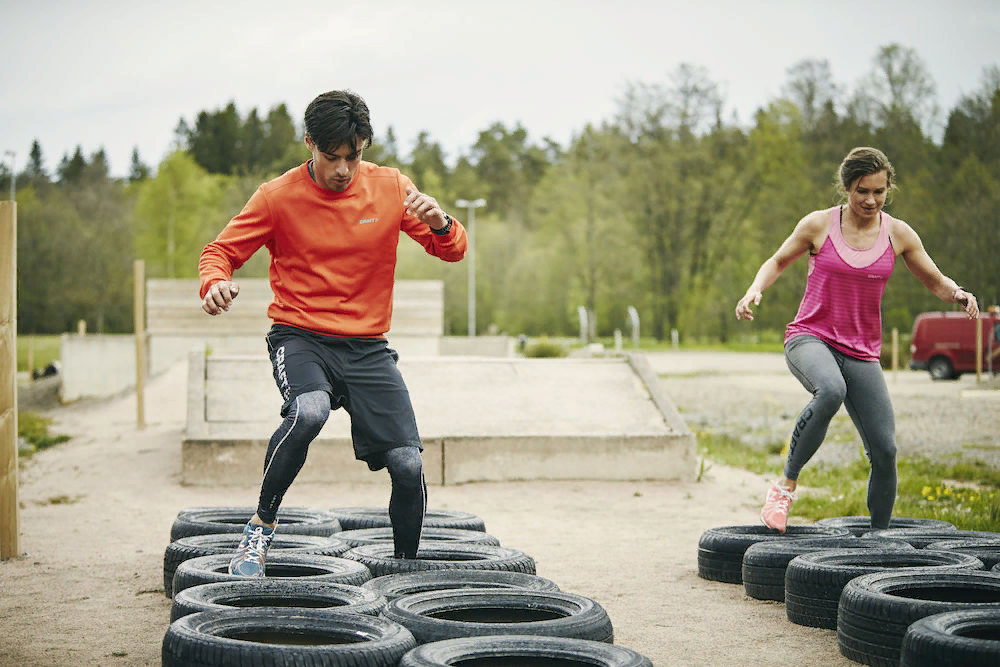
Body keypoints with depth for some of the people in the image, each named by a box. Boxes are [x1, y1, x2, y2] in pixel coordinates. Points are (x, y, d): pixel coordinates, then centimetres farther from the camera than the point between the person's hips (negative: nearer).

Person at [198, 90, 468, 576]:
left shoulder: (390, 188, 2)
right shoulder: (278, 196, -3)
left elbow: (453, 251, 5)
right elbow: (221, 251, 2)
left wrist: (440, 224, -19)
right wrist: (216, 283, -23)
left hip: (367, 346, 3)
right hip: (299, 338, -2)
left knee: (408, 465, -10)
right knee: (309, 410, -36)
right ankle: (262, 525, -14)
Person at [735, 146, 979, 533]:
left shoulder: (899, 234, 3)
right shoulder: (818, 225, -2)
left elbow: (936, 283, 12)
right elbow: (778, 262, 11)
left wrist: (958, 294, -11)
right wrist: (754, 291, -8)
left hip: (862, 352, 3)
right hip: (810, 338, -3)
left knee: (885, 450, -4)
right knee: (831, 391, -38)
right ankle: (786, 484, -21)